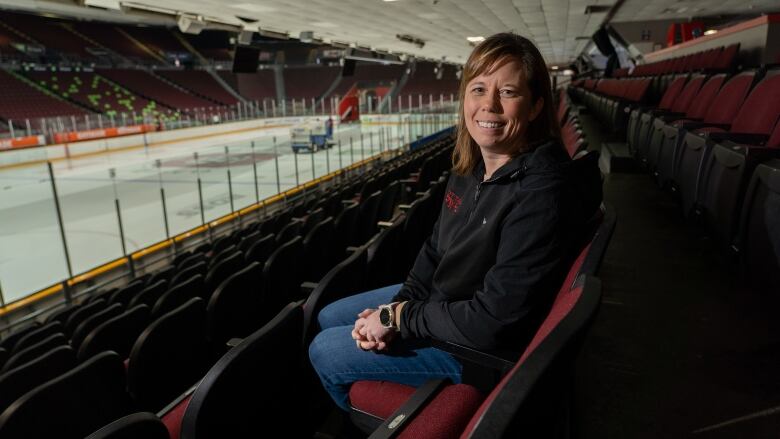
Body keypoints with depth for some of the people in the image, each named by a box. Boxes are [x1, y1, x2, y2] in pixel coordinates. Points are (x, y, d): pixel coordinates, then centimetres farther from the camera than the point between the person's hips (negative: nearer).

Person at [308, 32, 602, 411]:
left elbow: (491, 322, -31)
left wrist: (400, 317, -18)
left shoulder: (541, 194, -32)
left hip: (478, 349, -8)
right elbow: (436, 248, 7)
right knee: (328, 318, 19)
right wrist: (397, 305, -9)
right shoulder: (471, 166, -4)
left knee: (324, 351, 1)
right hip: (436, 297, 8)